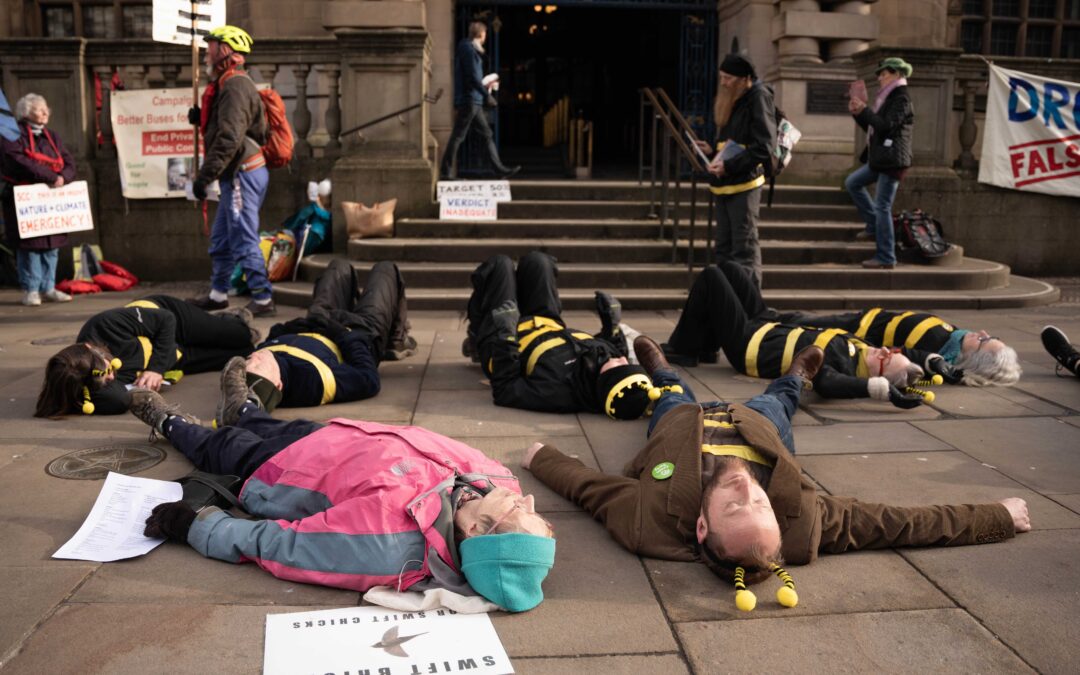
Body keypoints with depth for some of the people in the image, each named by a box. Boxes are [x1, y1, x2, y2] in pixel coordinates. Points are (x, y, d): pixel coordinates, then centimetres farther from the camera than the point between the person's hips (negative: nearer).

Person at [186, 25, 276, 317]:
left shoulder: (236, 86, -16)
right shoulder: (227, 85, 17)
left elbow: (229, 139, -24)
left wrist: (204, 176, -21)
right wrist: (202, 119, 8)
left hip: (243, 175, -11)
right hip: (236, 175, 11)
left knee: (244, 240, -7)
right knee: (221, 238, 19)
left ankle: (263, 300, -1)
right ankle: (217, 294, 30)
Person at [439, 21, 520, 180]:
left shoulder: (471, 49, 19)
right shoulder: (468, 49, -11)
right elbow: (472, 76, -19)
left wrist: (484, 87, 23)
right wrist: (487, 94, -18)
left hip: (474, 101, 10)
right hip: (469, 100, -10)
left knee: (487, 134, 10)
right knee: (458, 136, -6)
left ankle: (500, 169, 12)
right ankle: (446, 171, -2)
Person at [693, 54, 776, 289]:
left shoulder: (758, 98, -9)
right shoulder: (730, 100, 18)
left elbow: (763, 146, -16)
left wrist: (729, 166, -21)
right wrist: (713, 151, 9)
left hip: (744, 183, -9)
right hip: (723, 183, 9)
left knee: (745, 248, -6)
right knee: (724, 249, 13)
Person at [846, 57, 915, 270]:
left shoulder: (901, 99, -11)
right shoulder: (888, 98, 19)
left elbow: (886, 125, -22)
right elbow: (871, 127, 20)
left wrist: (864, 109, -17)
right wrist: (857, 113, 5)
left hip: (893, 160, -10)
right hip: (880, 158, 10)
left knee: (882, 207, -9)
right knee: (853, 183, 17)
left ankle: (886, 259, -4)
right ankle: (874, 227, 22)